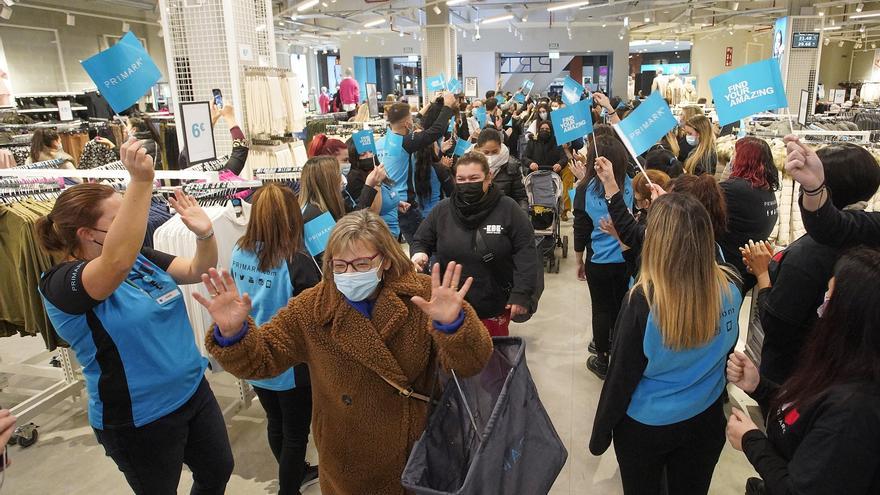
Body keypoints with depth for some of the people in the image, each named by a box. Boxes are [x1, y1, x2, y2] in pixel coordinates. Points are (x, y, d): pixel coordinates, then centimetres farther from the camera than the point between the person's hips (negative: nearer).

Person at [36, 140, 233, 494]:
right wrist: (141, 181, -50)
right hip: (140, 419, -6)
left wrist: (205, 234, -18)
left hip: (194, 391, 7)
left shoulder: (139, 258, 0)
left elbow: (198, 271, 3)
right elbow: (117, 262, -43)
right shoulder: (61, 283, -22)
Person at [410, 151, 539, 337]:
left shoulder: (508, 209, -8)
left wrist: (522, 293, -14)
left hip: (495, 308, -1)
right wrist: (419, 254, -13)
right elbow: (421, 241, 10)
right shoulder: (442, 210, -1)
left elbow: (526, 252, -8)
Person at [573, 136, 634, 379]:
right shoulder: (627, 184, -5)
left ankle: (602, 361, 23)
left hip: (598, 261, -3)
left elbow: (580, 229, -5)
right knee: (621, 307, 17)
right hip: (626, 259, 3)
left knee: (601, 309, 11)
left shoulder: (585, 189, -10)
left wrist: (579, 261, 7)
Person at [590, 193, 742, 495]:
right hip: (706, 420, 4)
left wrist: (600, 434, -5)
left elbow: (621, 378, -19)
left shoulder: (642, 300, -30)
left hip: (646, 426, -3)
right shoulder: (730, 286, -17)